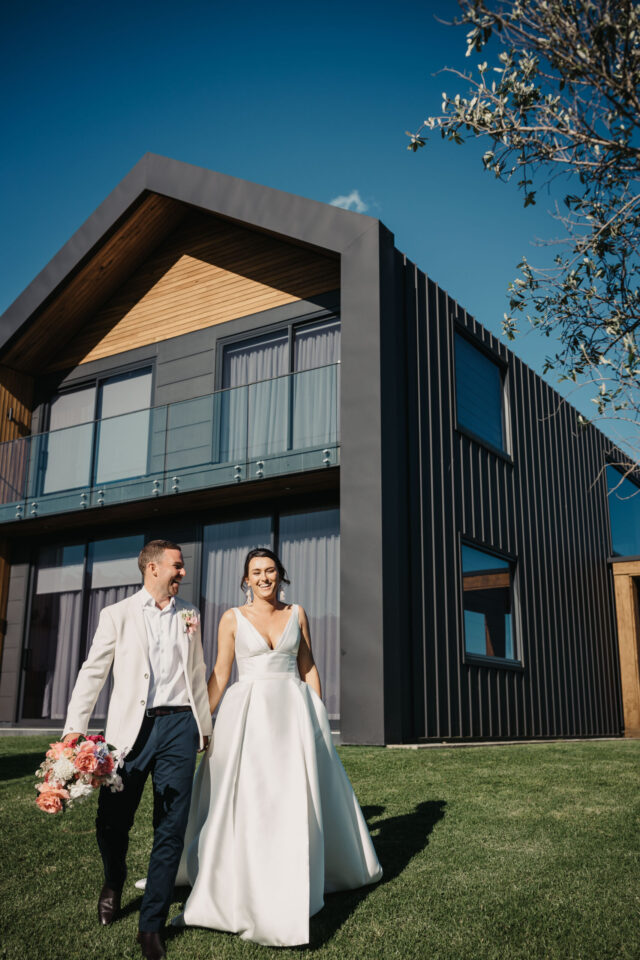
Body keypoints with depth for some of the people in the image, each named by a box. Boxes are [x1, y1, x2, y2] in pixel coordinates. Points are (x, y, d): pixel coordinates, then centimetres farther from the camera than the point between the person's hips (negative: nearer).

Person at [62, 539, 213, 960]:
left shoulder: (189, 615, 13)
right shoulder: (118, 615, 3)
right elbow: (93, 672, 0)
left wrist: (206, 724, 21)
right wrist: (74, 729, -7)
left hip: (178, 724, 2)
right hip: (131, 728, -2)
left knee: (172, 828, 1)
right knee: (112, 821, 5)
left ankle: (152, 925, 15)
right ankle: (114, 885, 40)